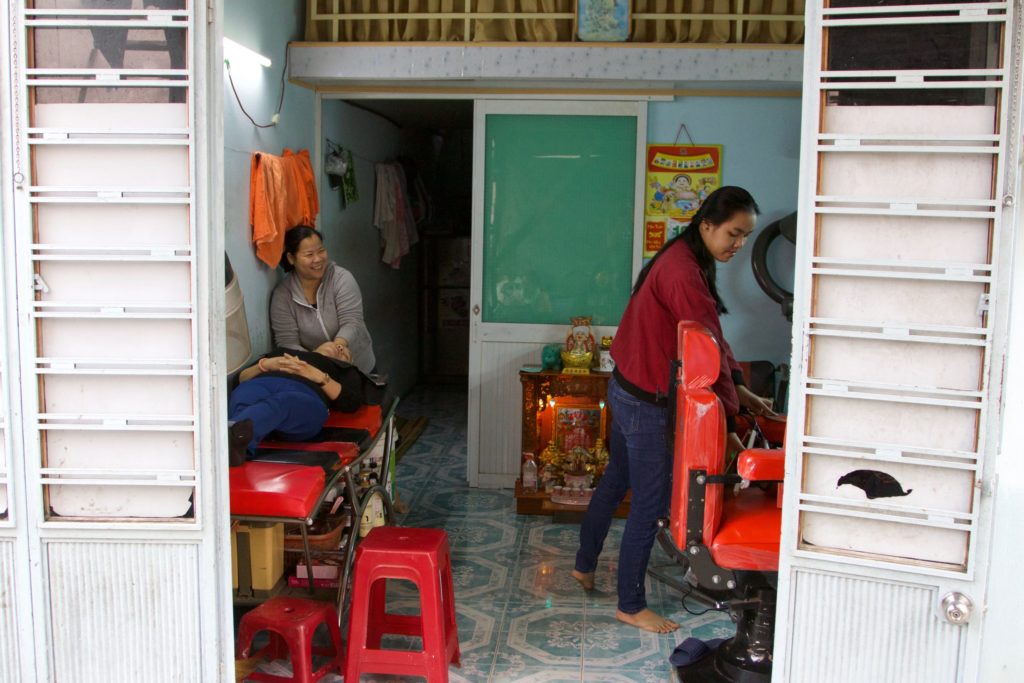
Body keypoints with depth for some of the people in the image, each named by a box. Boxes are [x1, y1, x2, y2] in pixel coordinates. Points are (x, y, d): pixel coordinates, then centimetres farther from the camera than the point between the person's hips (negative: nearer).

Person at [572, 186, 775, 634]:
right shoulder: (684, 273, -24)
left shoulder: (684, 261, 9)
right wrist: (727, 422, -18)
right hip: (648, 404, -11)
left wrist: (739, 390, 8)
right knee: (649, 504, 3)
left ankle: (584, 566, 42)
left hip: (627, 390, 11)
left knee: (615, 480, 24)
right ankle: (631, 606, 19)